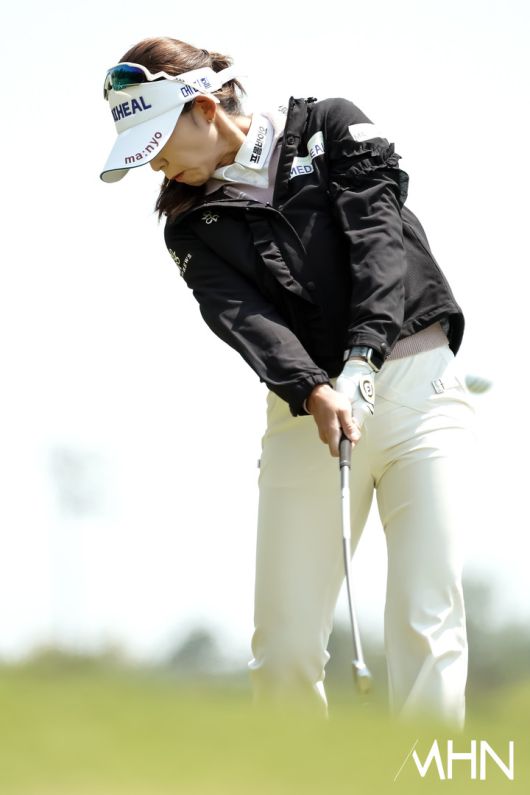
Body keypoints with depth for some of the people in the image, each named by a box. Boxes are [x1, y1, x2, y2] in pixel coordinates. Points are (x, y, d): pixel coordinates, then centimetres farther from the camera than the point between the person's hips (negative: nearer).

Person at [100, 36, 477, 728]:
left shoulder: (331, 127, 5)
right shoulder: (190, 223, 9)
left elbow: (379, 236, -7)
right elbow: (242, 314, -8)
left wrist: (362, 361, -21)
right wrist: (313, 391, -27)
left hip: (415, 381, -3)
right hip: (305, 410, 3)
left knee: (427, 626, -13)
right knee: (284, 647, -6)